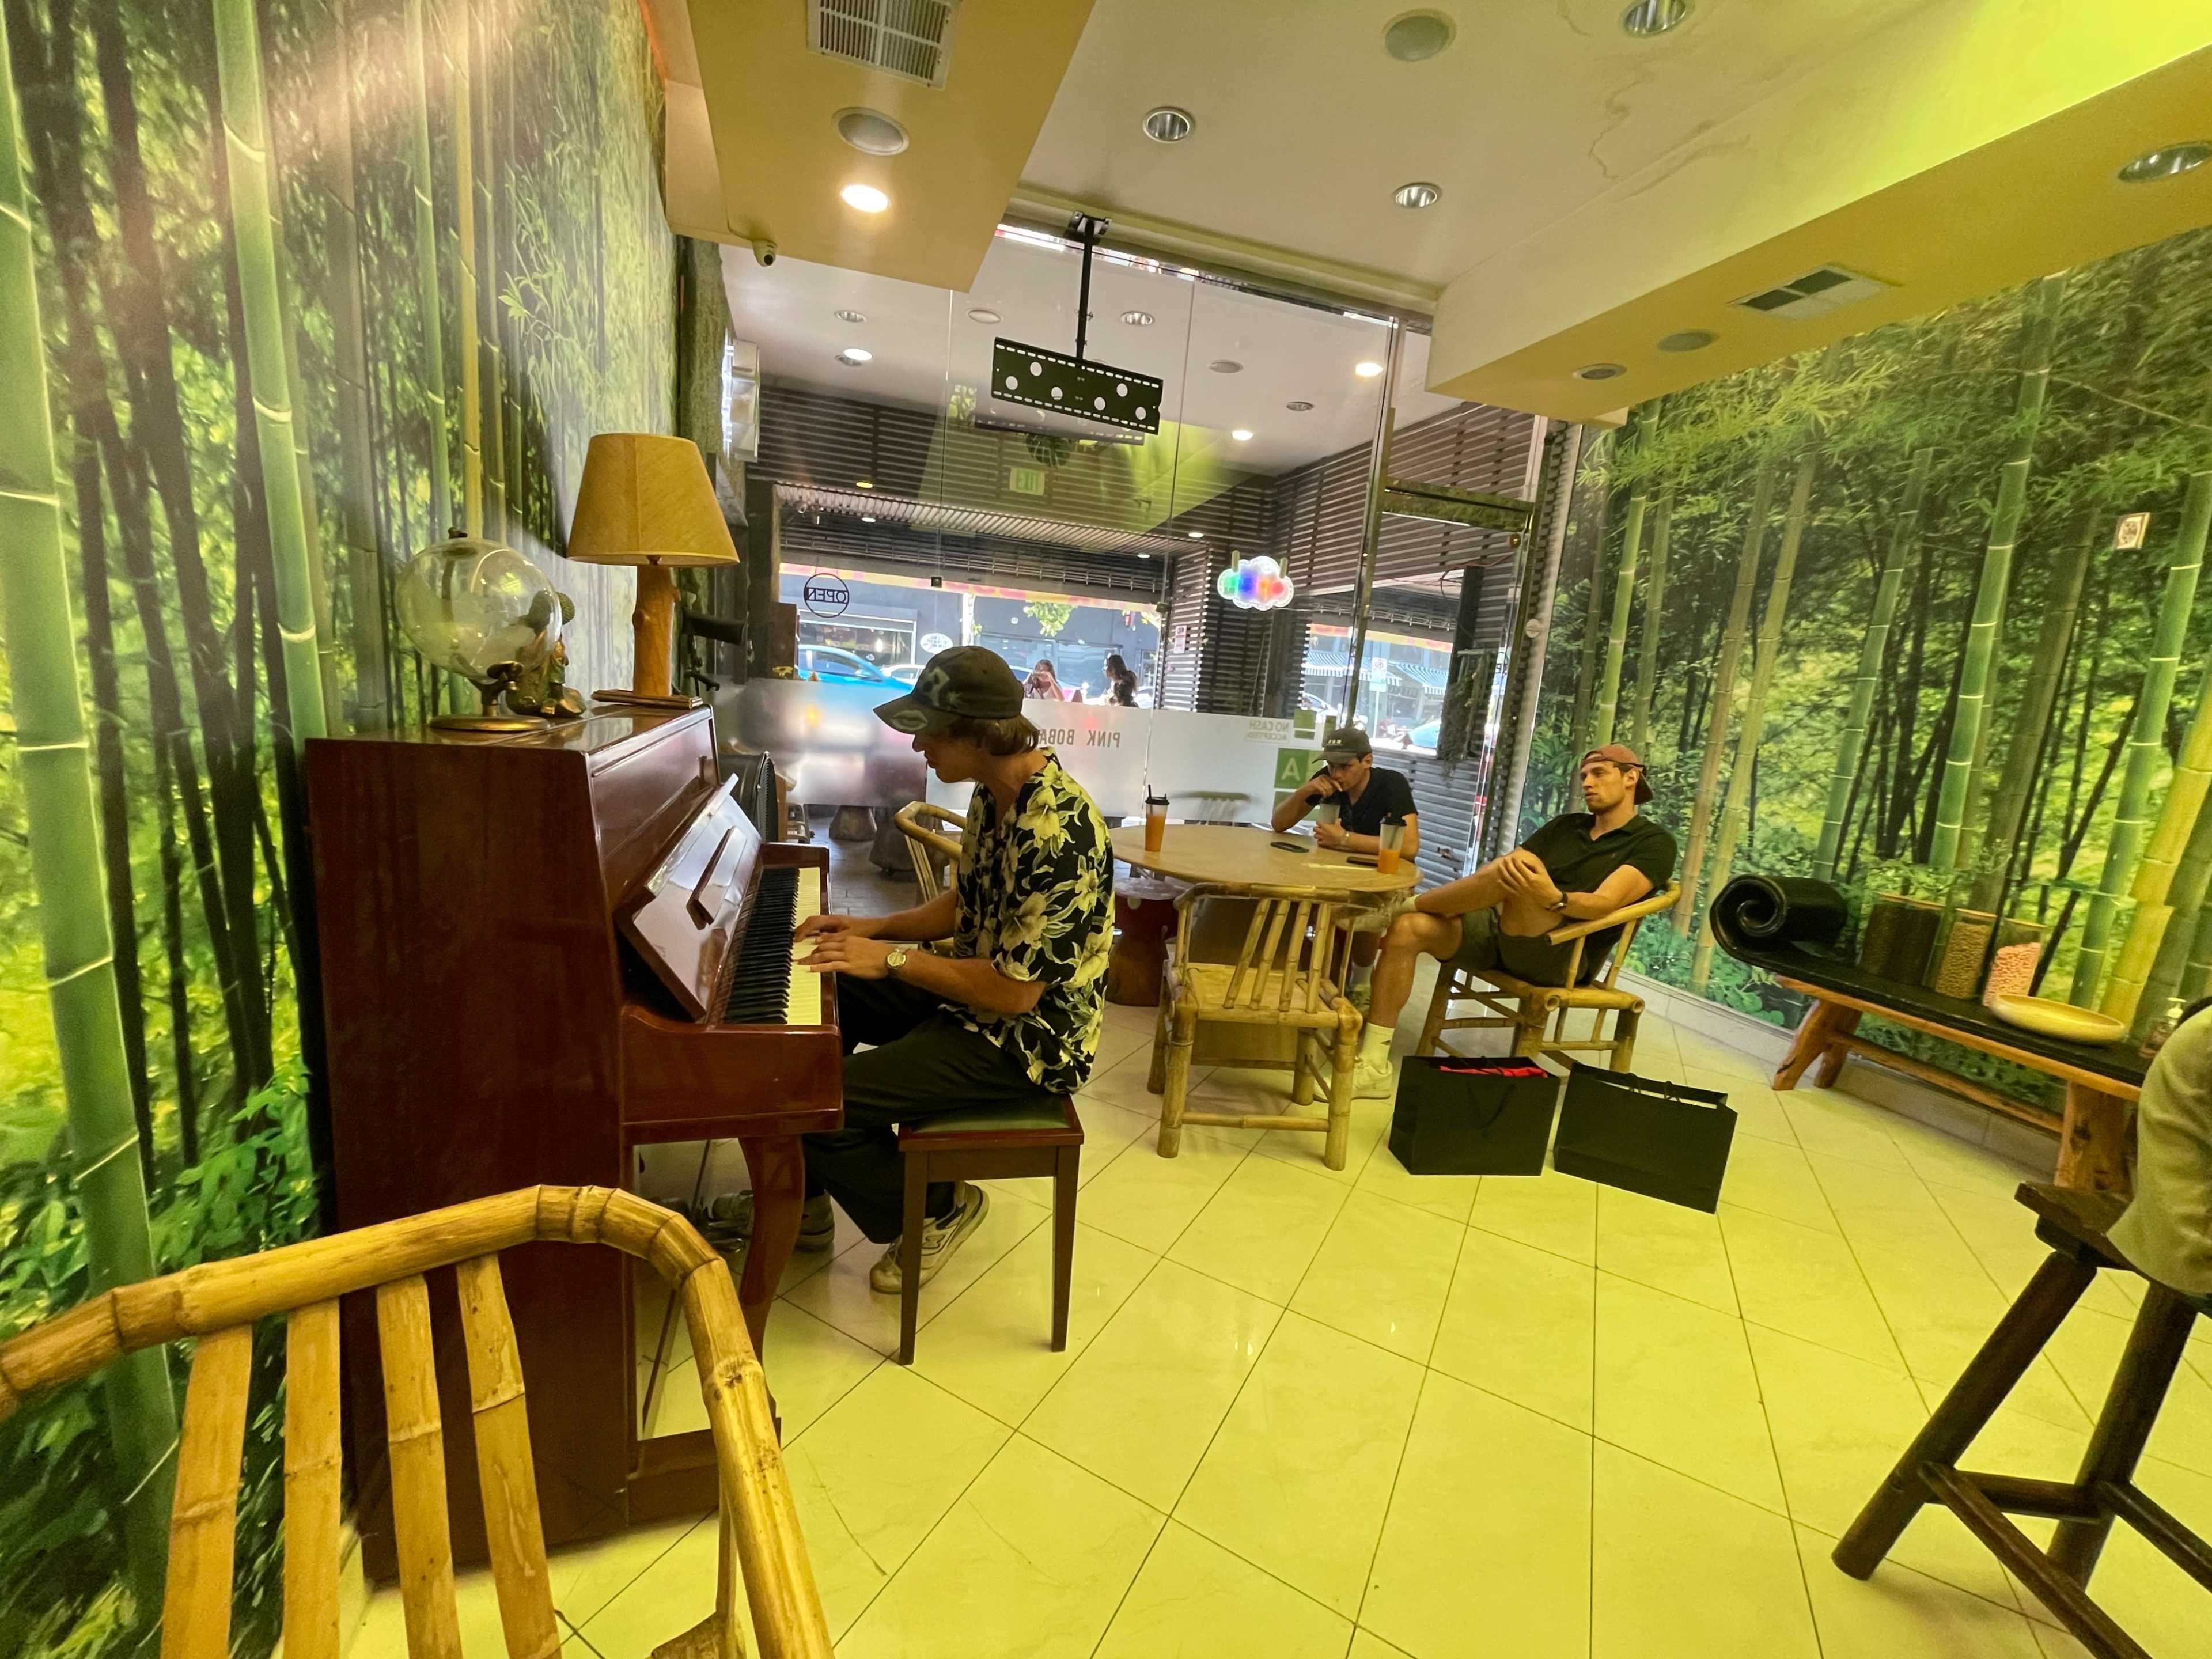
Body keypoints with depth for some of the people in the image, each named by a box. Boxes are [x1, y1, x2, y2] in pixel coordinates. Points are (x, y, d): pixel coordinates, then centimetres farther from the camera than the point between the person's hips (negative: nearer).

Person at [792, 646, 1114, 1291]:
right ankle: (807, 1202, 29)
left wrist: (892, 960, -19)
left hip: (1026, 1038, -10)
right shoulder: (996, 792, 0)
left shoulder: (1058, 833, -31)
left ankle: (938, 1210, 14)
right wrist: (875, 927, 2)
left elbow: (1014, 992, -28)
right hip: (979, 985, 10)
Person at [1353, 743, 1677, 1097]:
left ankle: (1402, 905, -11)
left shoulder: (1654, 843, 4)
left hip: (1563, 955, -6)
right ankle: (1374, 1067, -18)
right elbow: (1496, 871, 12)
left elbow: (1605, 903, -16)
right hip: (1499, 928, 6)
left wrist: (1552, 898, -38)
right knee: (1407, 930, -18)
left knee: (1524, 864, -33)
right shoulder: (1565, 826, 23)